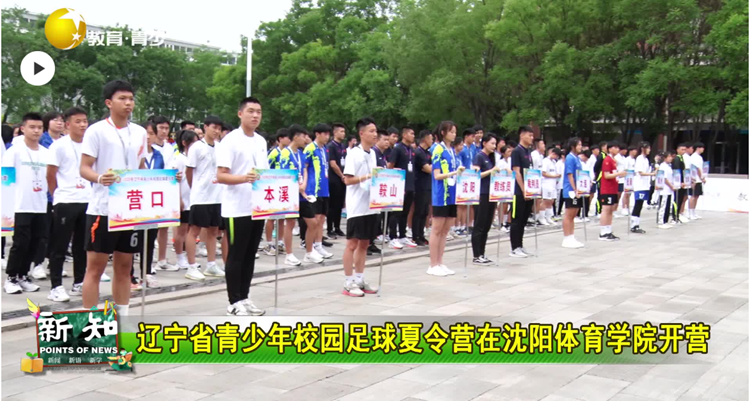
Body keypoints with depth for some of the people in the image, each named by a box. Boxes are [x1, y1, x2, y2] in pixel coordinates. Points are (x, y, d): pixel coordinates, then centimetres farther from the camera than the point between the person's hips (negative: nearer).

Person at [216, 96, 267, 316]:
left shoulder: (261, 141, 12)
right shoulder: (230, 140, -10)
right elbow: (221, 176, -15)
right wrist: (244, 178, -30)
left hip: (257, 208, 7)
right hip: (237, 209, -7)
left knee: (250, 255, 12)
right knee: (236, 256, 1)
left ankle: (244, 298, 21)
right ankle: (234, 302, 9)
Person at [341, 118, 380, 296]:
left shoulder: (373, 153, 12)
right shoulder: (353, 154, -11)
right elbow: (347, 180, -15)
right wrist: (366, 177, -23)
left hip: (370, 206, 8)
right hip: (357, 207, -8)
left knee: (364, 244, 12)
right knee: (352, 244, -1)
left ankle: (359, 280, 20)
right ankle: (349, 283, 5)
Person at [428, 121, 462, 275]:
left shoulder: (453, 150, 14)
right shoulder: (438, 150, -8)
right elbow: (437, 175, -14)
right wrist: (454, 173, -25)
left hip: (452, 194, 7)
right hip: (441, 195, -7)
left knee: (445, 230, 10)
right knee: (437, 230, -2)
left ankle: (439, 263, 16)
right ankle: (433, 265, 4)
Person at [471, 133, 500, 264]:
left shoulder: (491, 157, 15)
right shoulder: (479, 156, -8)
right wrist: (491, 171, -21)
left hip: (490, 195, 8)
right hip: (481, 195, -8)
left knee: (486, 226, 10)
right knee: (479, 226, -4)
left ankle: (481, 255, 16)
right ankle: (476, 256, 0)